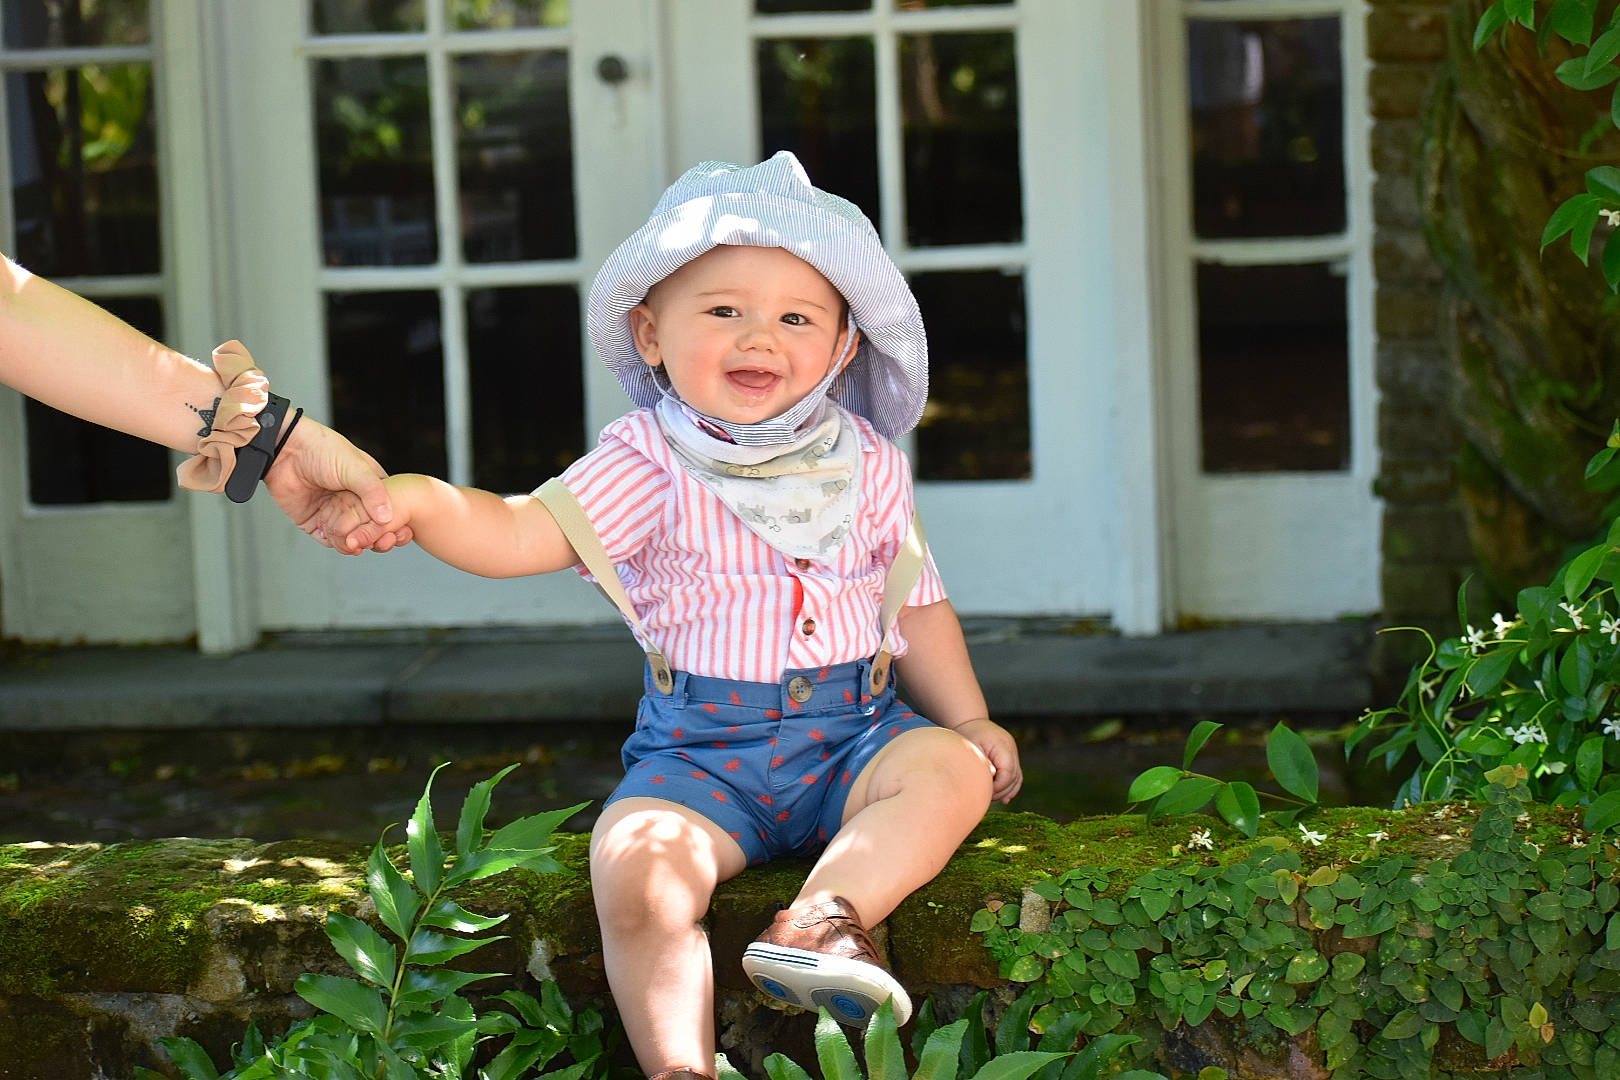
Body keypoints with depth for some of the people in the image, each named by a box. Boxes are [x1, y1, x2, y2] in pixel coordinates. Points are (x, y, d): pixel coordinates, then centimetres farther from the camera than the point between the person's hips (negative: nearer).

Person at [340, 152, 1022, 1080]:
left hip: (850, 733, 3)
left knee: (954, 769, -26)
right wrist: (414, 498, -35)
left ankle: (824, 918, -36)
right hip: (700, 750, -2)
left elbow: (915, 602, 17)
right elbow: (522, 534, -17)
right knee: (638, 872, -29)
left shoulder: (866, 463, 5)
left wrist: (969, 718, 11)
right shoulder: (650, 464, -5)